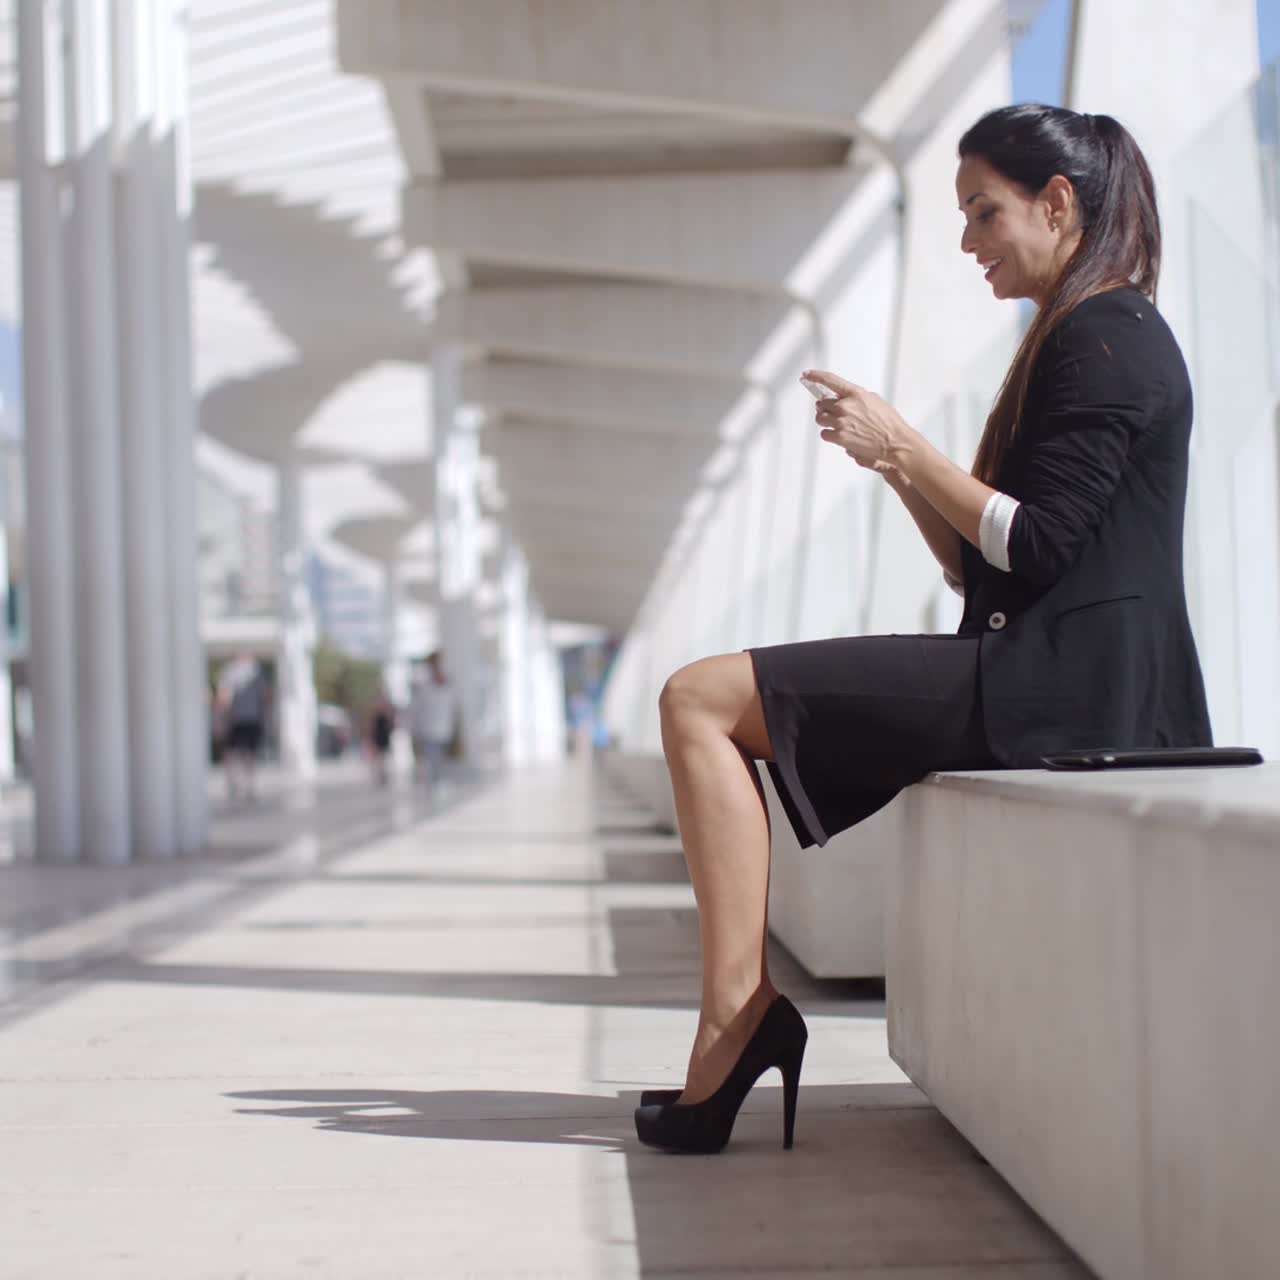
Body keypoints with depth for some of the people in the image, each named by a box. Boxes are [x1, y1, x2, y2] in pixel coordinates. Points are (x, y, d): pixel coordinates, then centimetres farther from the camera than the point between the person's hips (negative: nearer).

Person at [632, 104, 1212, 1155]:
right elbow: (979, 568, 19)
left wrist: (906, 446, -9)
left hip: (1063, 690, -11)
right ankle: (743, 1015, 0)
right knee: (703, 701, 10)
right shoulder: (1081, 342, 24)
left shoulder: (1108, 337, -7)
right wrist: (897, 466, 6)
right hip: (1041, 681, 11)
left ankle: (738, 1015, -15)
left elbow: (1037, 544, -17)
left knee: (701, 701, -15)